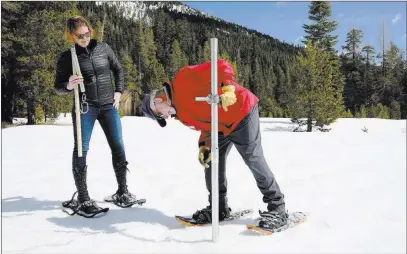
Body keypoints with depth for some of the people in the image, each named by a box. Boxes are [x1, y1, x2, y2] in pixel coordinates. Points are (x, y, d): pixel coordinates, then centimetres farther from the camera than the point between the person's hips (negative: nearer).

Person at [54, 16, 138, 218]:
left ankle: (122, 192, 18)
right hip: (85, 107, -2)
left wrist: (118, 91, 6)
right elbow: (58, 87, 0)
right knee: (81, 150, -3)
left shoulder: (103, 48, 3)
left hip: (108, 105, 3)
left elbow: (118, 69, 16)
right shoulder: (67, 57, -3)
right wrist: (69, 86, -22)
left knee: (118, 148, 3)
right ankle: (82, 199, 7)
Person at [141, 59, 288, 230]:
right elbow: (206, 126, 11)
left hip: (241, 110, -9)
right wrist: (204, 146, -5)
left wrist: (226, 89, -36)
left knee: (254, 160, -7)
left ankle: (277, 208, 4)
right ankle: (219, 207, 22)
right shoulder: (181, 114, 8)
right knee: (212, 162, 9)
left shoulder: (184, 79, -17)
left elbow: (220, 66, -21)